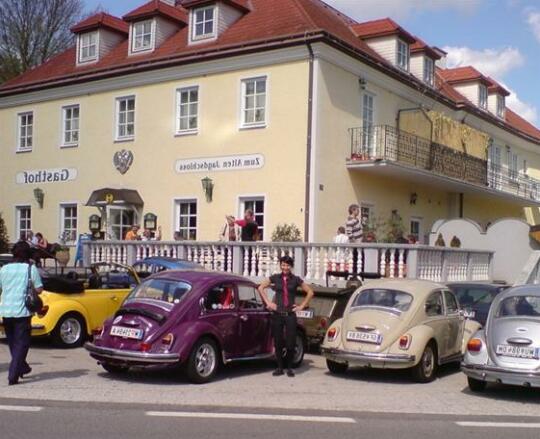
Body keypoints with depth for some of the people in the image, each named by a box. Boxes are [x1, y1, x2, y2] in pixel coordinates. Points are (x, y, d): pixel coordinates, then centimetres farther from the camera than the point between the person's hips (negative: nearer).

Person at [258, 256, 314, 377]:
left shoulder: (296, 279, 5)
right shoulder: (275, 278, 6)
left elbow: (310, 292, 10)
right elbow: (260, 288, 12)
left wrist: (301, 306, 4)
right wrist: (268, 302, 5)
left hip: (290, 314, -1)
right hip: (277, 314, 1)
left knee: (290, 343, -2)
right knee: (278, 342, 4)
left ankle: (289, 368, 13)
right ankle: (279, 367, 16)